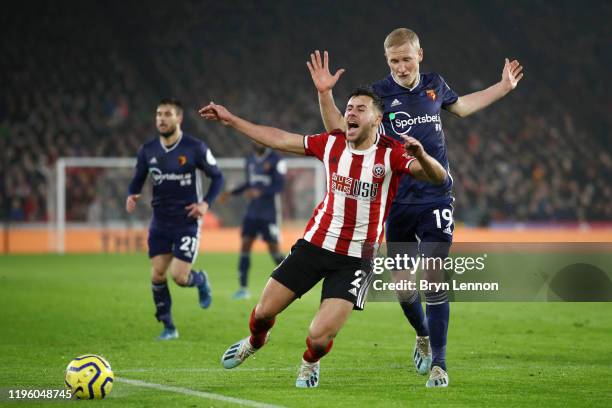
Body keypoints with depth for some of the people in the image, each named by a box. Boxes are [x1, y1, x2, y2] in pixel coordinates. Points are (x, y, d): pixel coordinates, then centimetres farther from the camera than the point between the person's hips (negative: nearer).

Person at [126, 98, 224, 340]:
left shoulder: (195, 148, -9)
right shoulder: (147, 150, 1)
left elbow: (217, 177, 0)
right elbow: (137, 179, 10)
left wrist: (206, 203, -13)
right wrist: (131, 196, -13)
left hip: (187, 222, -4)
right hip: (160, 223, 4)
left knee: (180, 277, -10)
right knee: (157, 275, -2)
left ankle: (201, 280, 27)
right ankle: (168, 327, 14)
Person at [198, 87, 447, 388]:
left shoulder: (391, 154, -12)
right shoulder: (332, 144, 0)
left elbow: (438, 177, -23)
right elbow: (280, 140, 11)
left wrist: (421, 157, -45)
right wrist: (231, 120, 13)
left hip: (355, 258, -4)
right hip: (315, 242, 4)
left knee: (319, 338, -13)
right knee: (264, 312, 7)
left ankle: (309, 364, 24)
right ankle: (255, 341, 44)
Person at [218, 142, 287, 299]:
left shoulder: (276, 160, -10)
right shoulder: (250, 160, 11)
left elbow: (279, 186, -16)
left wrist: (259, 192, -27)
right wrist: (231, 193, 14)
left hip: (269, 213, -6)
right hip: (253, 212, 6)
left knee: (274, 249, -3)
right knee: (245, 244, -4)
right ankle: (243, 288, -1)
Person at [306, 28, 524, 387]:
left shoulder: (434, 85, 5)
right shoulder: (379, 93, -5)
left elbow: (461, 106, 27)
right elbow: (340, 127, -11)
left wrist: (503, 87, 30)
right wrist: (325, 94, -26)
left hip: (436, 198, 0)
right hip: (398, 203, 0)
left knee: (434, 277, -12)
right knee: (403, 285, 7)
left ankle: (438, 363, -8)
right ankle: (423, 337, 38)